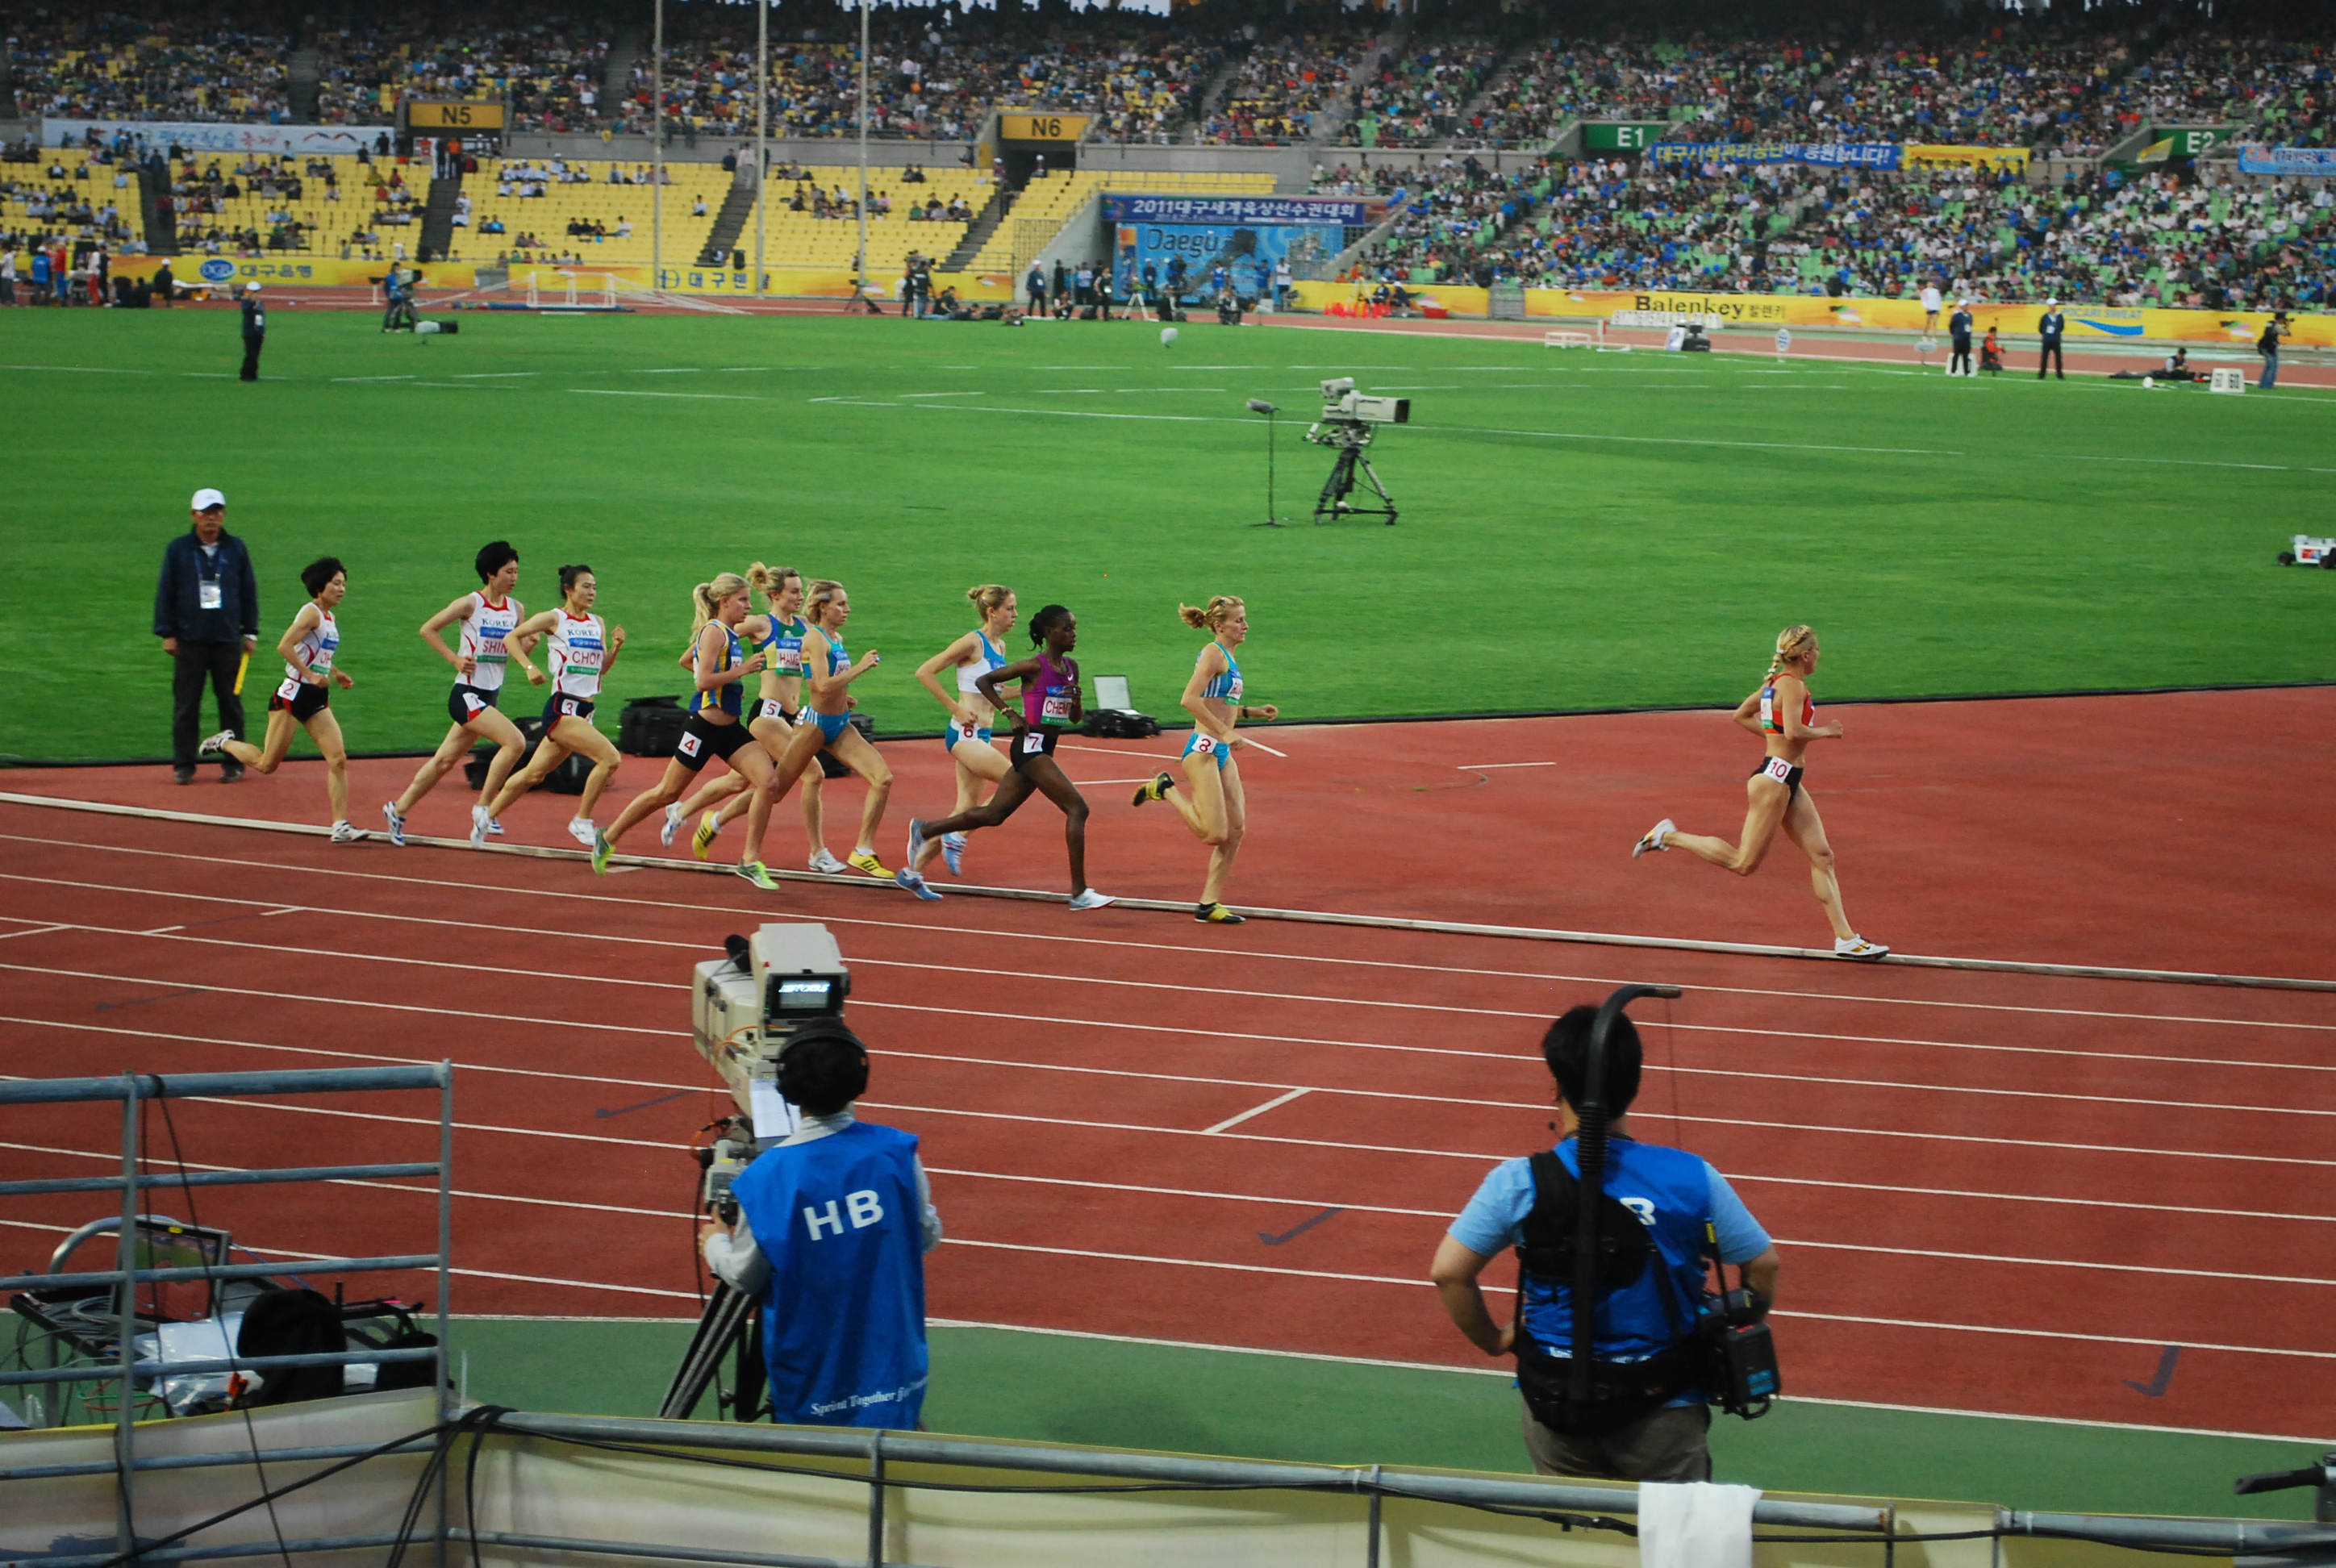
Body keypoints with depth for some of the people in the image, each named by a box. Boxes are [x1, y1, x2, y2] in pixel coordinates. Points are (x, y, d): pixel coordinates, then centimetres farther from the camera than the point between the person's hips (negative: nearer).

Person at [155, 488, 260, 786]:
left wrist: (250, 632, 8)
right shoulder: (178, 549, 5)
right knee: (186, 705, 0)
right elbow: (165, 593, 6)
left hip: (228, 640, 1)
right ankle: (183, 765, 6)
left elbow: (249, 592, 13)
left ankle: (233, 763, 10)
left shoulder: (236, 549, 9)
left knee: (231, 703, 3)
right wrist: (167, 634, 0)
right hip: (189, 639, -1)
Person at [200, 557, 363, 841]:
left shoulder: (329, 618, 13)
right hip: (293, 694, -8)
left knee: (338, 759, -7)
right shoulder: (311, 613, -13)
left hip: (317, 700, 8)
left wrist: (335, 674, 15)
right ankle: (225, 743, 27)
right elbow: (284, 647, -24)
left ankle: (340, 826, -8)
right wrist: (311, 675, -24)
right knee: (267, 764, -1)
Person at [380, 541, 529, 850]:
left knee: (445, 761, 14)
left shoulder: (516, 609, 6)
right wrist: (455, 659, -12)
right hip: (467, 694, -7)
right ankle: (484, 808, -13)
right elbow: (427, 629, -4)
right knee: (515, 742, -23)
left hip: (490, 697, 7)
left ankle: (398, 810, 29)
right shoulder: (471, 604, -11)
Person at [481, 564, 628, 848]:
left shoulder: (598, 624, 13)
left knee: (534, 774, 15)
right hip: (562, 709, -7)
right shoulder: (554, 619, -4)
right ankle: (581, 822, -9)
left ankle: (487, 815, 30)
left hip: (584, 712, 7)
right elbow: (511, 638, 0)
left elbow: (600, 669, 15)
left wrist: (615, 648, -3)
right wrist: (529, 667, -13)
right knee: (610, 758, -20)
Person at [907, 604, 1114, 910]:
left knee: (993, 814, 15)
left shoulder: (1070, 667, 11)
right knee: (1077, 808, -16)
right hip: (1031, 745, -9)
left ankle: (923, 831, 28)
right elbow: (983, 681, -8)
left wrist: (1077, 701, -4)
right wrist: (1011, 714, -13)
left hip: (1044, 750, 9)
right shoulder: (1035, 667, -11)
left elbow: (1076, 718, 19)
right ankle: (1079, 893, -17)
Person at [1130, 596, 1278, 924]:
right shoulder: (1213, 653, -12)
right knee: (1215, 834, -12)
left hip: (1221, 751, 10)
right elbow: (1190, 700, -23)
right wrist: (1223, 731, -23)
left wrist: (1251, 712, 18)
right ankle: (1166, 789, 8)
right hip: (1203, 749, -10)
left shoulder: (1228, 657, 17)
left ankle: (1209, 904, 10)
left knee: (1236, 829, 5)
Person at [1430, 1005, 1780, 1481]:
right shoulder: (1692, 1178, -9)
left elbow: (1448, 1271, -11)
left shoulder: (1518, 1183, -11)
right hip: (1662, 1406, 0)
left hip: (1556, 1406, 0)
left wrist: (1492, 1339, 4)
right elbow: (1764, 1266, -1)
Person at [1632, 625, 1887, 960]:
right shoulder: (1792, 685, -15)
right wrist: (1823, 732, -11)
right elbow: (1793, 731, -28)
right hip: (1774, 778, -10)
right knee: (1744, 863, -4)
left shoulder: (1776, 682, 13)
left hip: (1788, 782, 10)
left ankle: (1846, 938, 2)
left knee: (1821, 855, 5)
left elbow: (1741, 715, 23)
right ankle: (1669, 836, 5)